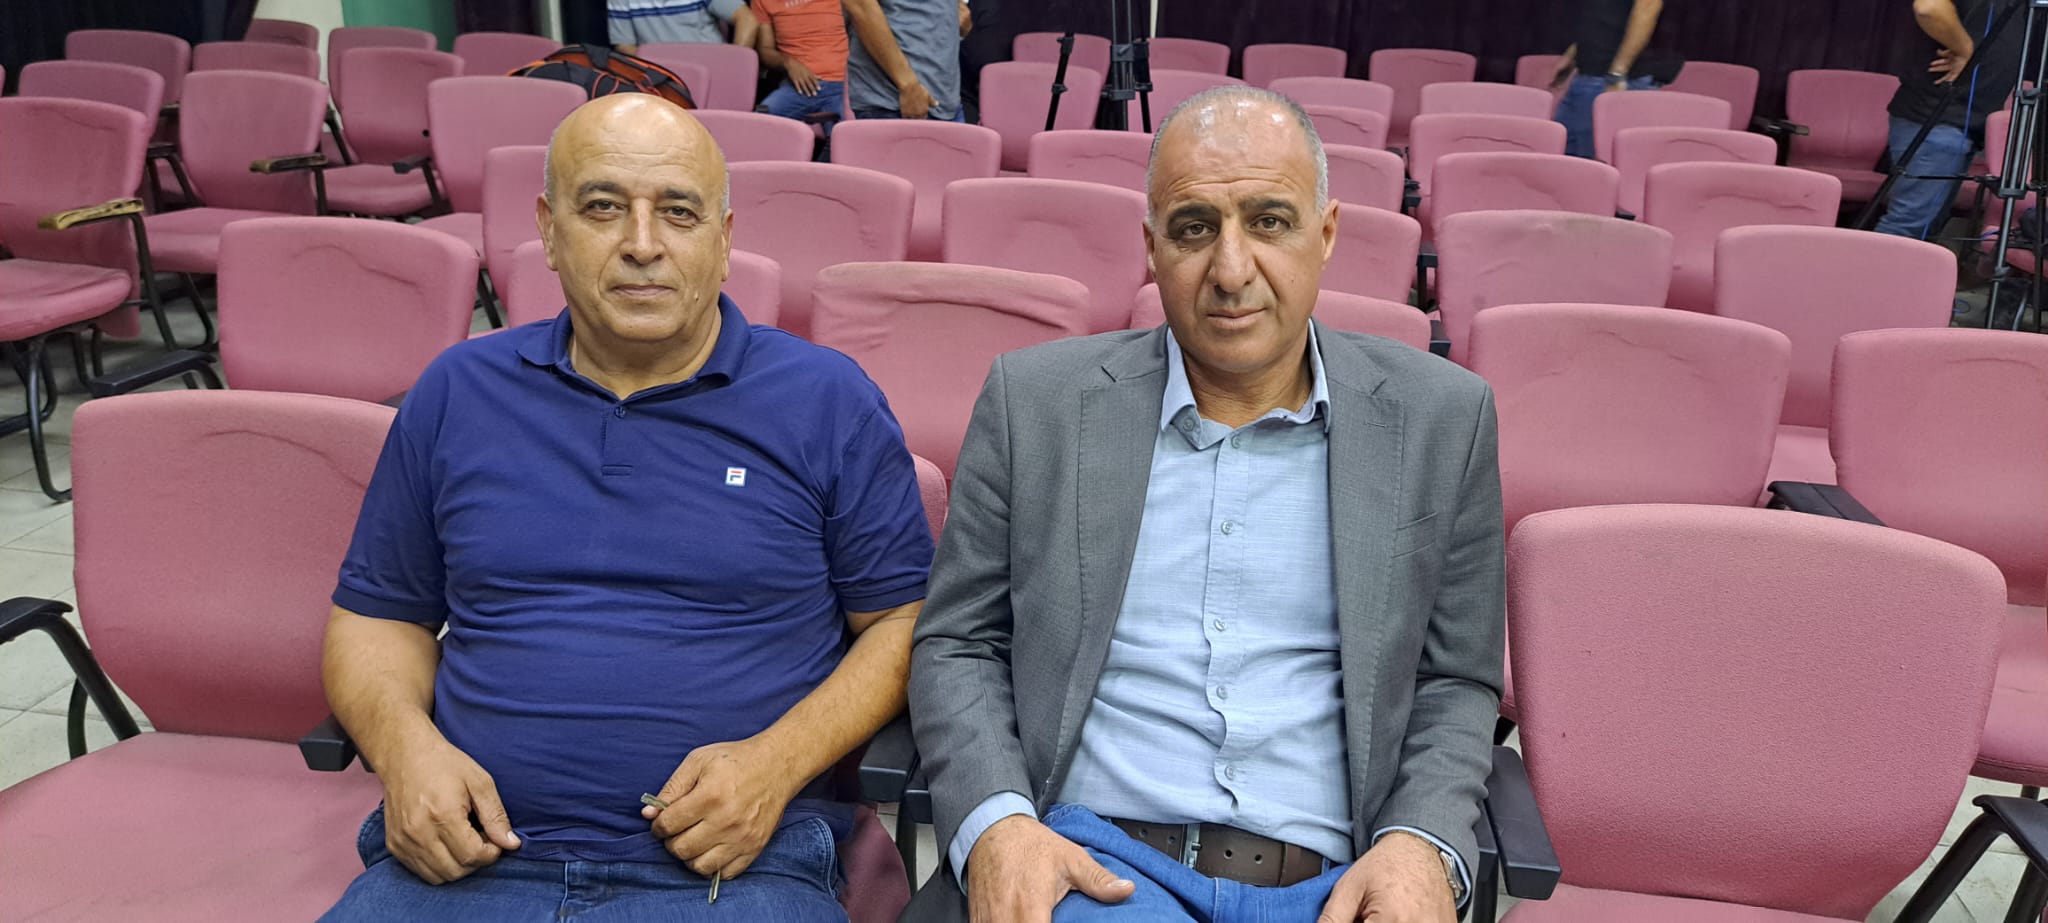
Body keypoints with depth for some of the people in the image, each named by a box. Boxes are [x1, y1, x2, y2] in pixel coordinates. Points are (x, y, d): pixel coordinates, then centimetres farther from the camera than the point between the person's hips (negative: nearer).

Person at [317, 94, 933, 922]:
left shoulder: (828, 402, 4)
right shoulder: (457, 394, 11)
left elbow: (902, 621, 4)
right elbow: (375, 615, 18)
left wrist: (777, 761, -11)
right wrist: (404, 743, -3)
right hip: (466, 854, 2)